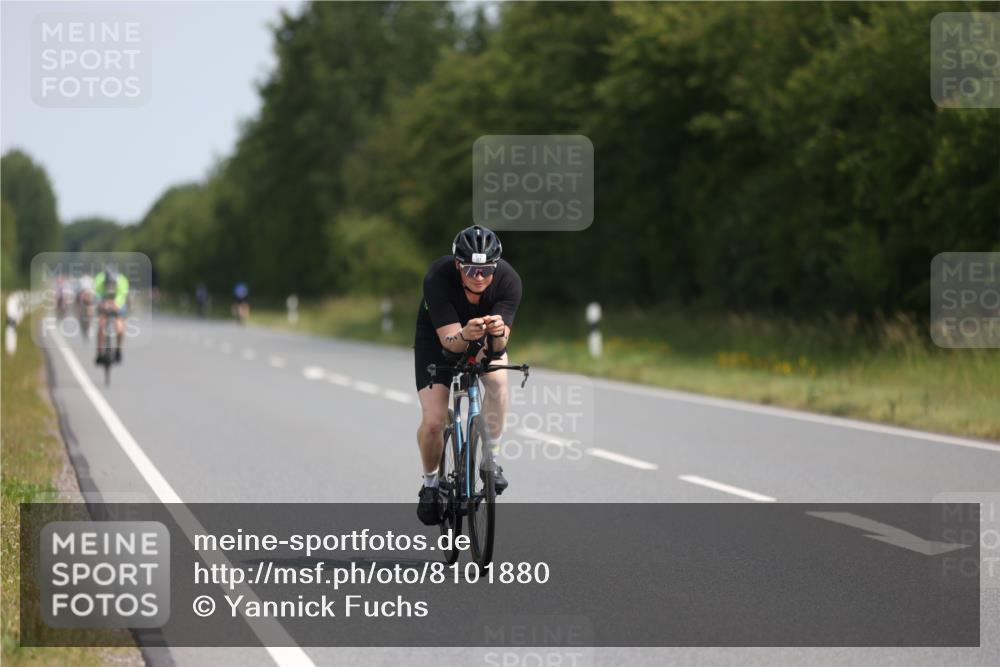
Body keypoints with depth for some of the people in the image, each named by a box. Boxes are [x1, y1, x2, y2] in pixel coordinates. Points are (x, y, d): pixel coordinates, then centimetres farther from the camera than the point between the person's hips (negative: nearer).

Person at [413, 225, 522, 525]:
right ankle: (430, 482, 15)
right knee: (433, 421, -15)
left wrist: (499, 333, -57)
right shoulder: (438, 278, -35)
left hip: (485, 341, 2)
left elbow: (499, 345, -34)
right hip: (437, 338, -2)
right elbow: (450, 340, -37)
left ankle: (490, 458, -9)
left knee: (498, 378, -30)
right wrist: (465, 335, -59)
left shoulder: (508, 280, -31)